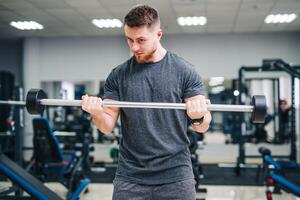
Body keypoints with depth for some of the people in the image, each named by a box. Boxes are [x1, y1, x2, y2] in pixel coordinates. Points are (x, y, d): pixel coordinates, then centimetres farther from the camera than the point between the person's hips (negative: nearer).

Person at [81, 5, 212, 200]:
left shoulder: (184, 71, -4)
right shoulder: (119, 75, 3)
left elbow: (203, 127, -3)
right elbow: (108, 126, 4)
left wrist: (198, 116, -25)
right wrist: (96, 112, -17)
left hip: (176, 176, -1)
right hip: (130, 178, 2)